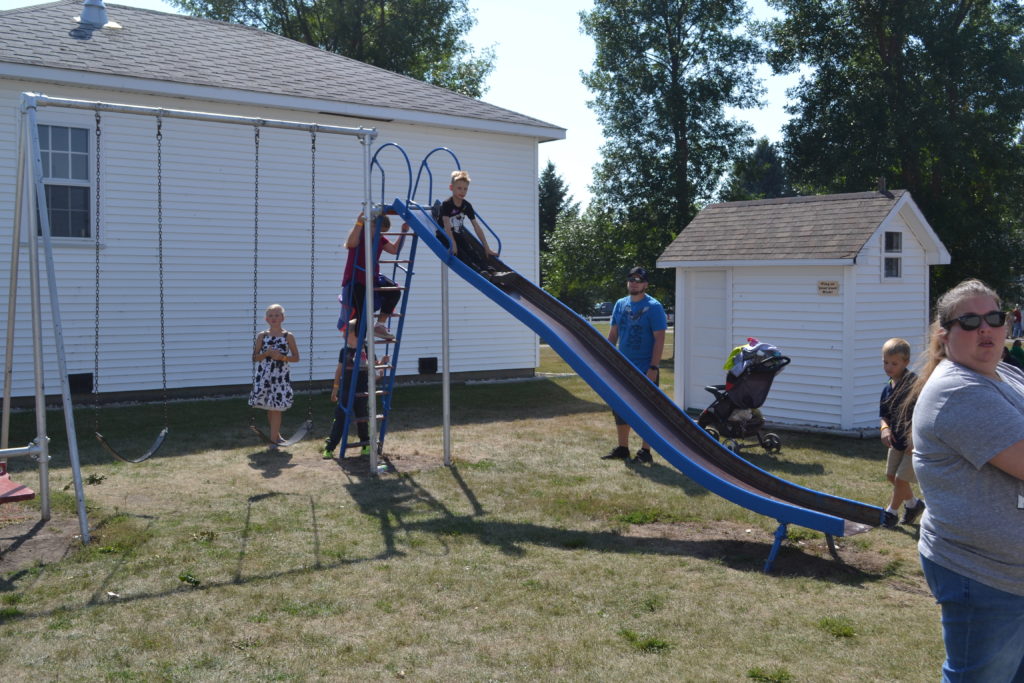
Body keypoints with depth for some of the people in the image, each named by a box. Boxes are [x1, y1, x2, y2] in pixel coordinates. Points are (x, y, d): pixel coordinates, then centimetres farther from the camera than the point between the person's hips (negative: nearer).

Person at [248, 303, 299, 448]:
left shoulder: (288, 336, 0)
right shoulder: (262, 336, 4)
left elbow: (296, 358, 3)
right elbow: (255, 358, 5)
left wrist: (282, 357, -14)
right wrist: (267, 353, -13)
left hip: (280, 376, -2)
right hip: (264, 375, 2)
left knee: (276, 408, -5)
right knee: (269, 408, 8)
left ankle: (273, 440, -1)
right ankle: (276, 435, 26)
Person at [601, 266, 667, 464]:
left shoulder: (653, 307, -9)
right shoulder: (620, 304, 8)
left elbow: (659, 339, -13)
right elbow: (613, 334, 13)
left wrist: (653, 368, -19)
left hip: (645, 370, -6)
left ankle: (645, 451, 11)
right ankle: (622, 448, 22)